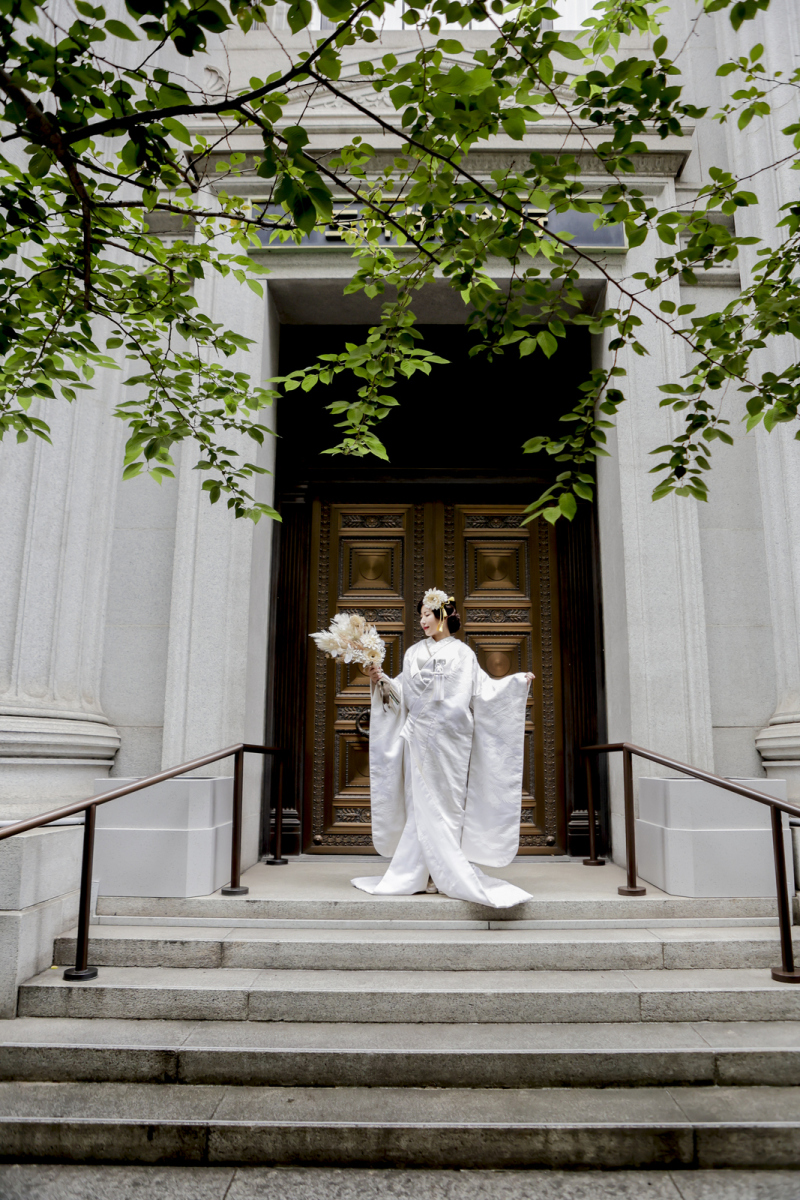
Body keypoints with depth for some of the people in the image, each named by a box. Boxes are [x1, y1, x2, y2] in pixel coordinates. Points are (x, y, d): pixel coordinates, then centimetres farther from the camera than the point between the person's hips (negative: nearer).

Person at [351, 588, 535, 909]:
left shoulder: (462, 654, 6)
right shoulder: (414, 653, 12)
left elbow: (483, 689, 5)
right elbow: (402, 693, 11)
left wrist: (517, 681, -4)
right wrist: (380, 679, -4)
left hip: (450, 738, -2)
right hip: (421, 736, 2)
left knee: (447, 804, 0)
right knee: (424, 804, 1)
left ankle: (440, 872, 9)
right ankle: (431, 873, 9)